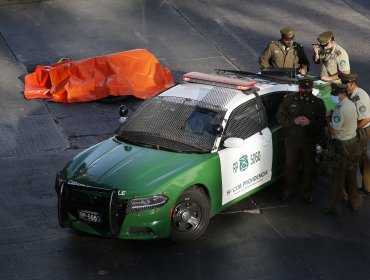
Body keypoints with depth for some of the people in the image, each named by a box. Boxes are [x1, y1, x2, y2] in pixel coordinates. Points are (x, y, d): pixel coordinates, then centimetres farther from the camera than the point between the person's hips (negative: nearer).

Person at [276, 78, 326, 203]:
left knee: (308, 167, 11)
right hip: (292, 140, 0)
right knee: (290, 165, 13)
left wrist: (310, 122, -24)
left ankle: (307, 192, 27)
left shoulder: (318, 103, -4)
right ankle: (289, 189, 32)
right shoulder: (289, 99, -4)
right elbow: (280, 116, -4)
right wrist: (294, 120, -20)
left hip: (309, 141, 0)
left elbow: (322, 123, -5)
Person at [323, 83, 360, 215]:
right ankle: (354, 202, 32)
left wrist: (327, 121, -7)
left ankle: (335, 207, 10)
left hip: (341, 145, -9)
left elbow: (334, 130, -24)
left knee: (338, 178, 2)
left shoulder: (340, 109, -26)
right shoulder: (352, 104, 3)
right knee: (351, 175, 21)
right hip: (353, 141, 9)